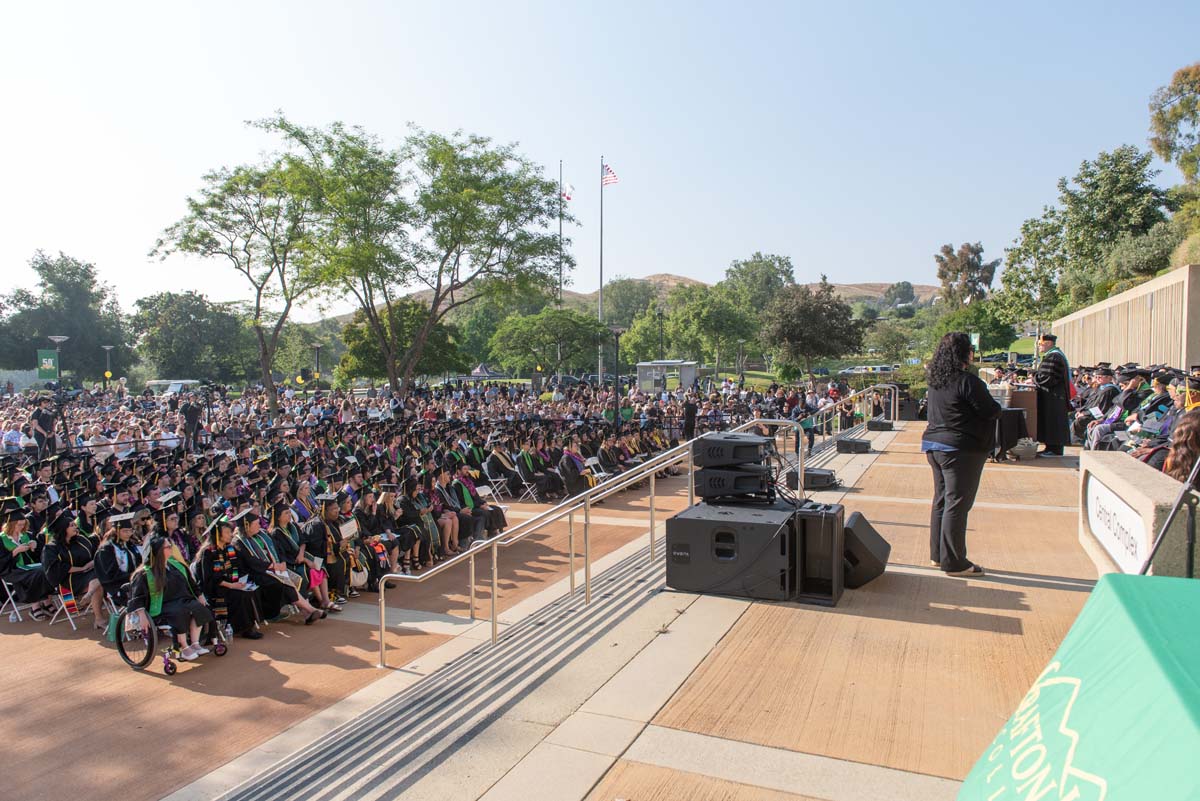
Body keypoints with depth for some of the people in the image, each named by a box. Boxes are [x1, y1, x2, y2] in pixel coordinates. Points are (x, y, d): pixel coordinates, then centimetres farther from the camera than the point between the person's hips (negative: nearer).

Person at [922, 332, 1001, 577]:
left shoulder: (935, 380, 9)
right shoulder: (967, 380, -17)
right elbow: (991, 411, -11)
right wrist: (996, 407, 9)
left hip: (935, 445, 9)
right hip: (961, 450, -9)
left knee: (941, 500, 15)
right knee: (957, 504, -3)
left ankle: (937, 554, 24)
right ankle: (953, 562, 2)